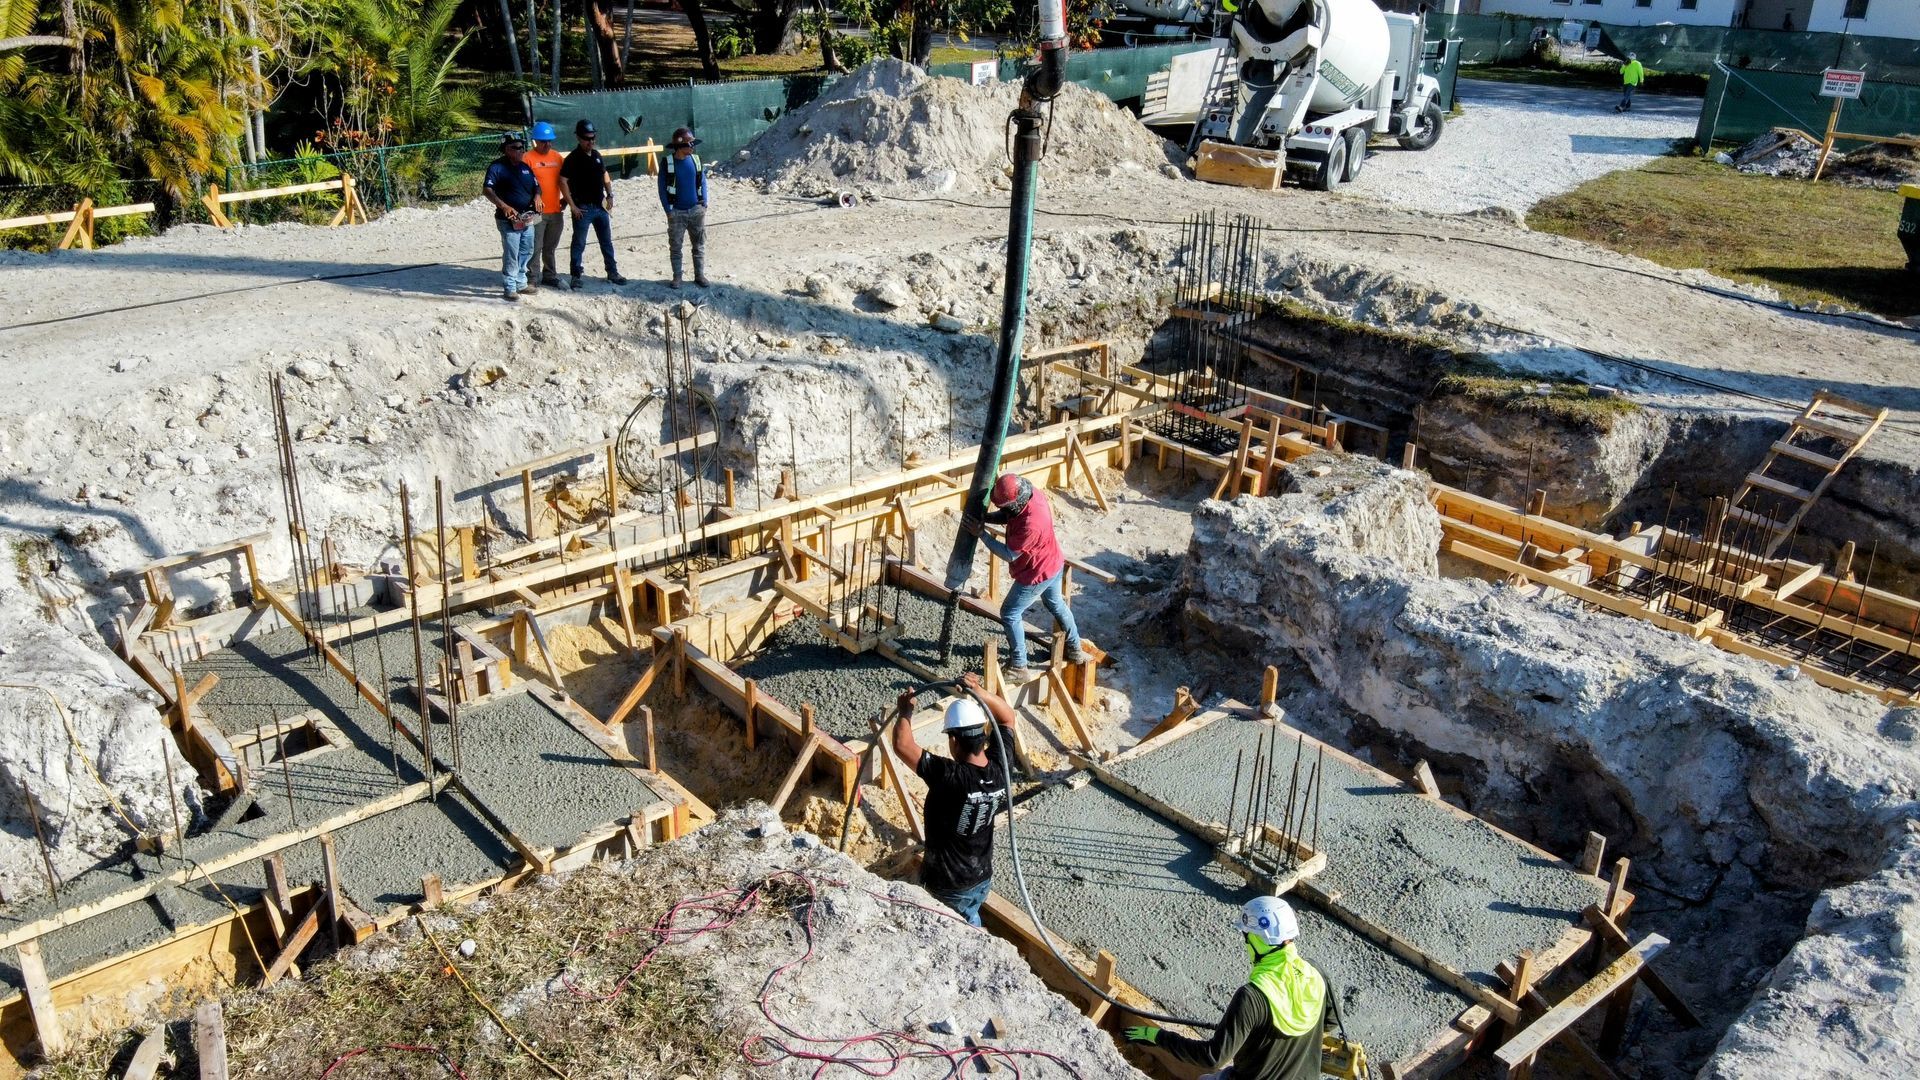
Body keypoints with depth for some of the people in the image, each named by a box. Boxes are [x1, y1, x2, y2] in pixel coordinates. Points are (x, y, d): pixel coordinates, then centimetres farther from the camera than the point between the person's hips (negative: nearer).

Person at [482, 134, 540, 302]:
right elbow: (487, 189, -18)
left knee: (526, 252, 16)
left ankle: (521, 283, 30)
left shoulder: (525, 167, 13)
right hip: (509, 219, -7)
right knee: (511, 254, -6)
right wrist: (504, 206, -31)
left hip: (527, 218, 7)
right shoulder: (497, 167, -9)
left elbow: (536, 186, 22)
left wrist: (537, 197, -3)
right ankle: (510, 288, 0)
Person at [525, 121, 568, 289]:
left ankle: (550, 276, 28)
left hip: (556, 211, 5)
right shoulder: (528, 158, -7)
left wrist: (565, 198, 7)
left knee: (550, 247, 16)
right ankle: (530, 280, 0)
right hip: (537, 212, -5)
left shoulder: (557, 157, 10)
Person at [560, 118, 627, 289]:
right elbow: (563, 182, -15)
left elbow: (605, 175, 21)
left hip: (600, 205, 6)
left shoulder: (596, 155, 8)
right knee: (579, 243, 2)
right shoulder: (573, 158, -12)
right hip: (583, 208, -6)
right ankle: (576, 275, 9)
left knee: (607, 241, 12)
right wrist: (572, 206, -17)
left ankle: (612, 272, 21)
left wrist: (610, 195, 9)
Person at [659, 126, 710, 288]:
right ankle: (677, 277, 14)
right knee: (675, 246, 4)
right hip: (677, 212, -2)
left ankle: (700, 275, 17)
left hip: (696, 210, 2)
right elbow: (662, 188, -4)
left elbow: (703, 182, 8)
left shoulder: (696, 159, 0)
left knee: (699, 244, 7)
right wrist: (668, 210, -8)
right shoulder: (668, 162, -8)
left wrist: (704, 204, 0)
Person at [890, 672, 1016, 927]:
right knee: (971, 925, 30)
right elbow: (1007, 717, -1)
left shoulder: (949, 777, -33)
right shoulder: (999, 769, -16)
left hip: (947, 886, -5)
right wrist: (979, 692, -14)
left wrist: (905, 711, -12)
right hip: (982, 878, 5)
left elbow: (902, 745, -30)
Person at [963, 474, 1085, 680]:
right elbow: (1005, 517, 2)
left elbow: (1009, 554, -27)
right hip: (1053, 563, 9)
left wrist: (980, 533, -25)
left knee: (1010, 614, 6)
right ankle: (1074, 650, 46)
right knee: (1056, 604, 29)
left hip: (1037, 574, -9)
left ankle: (1018, 666, 16)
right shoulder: (1032, 494, -15)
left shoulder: (1030, 524, -41)